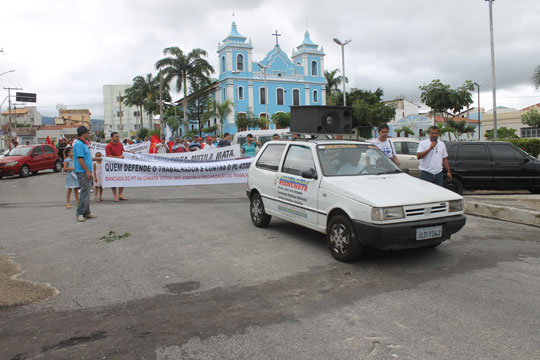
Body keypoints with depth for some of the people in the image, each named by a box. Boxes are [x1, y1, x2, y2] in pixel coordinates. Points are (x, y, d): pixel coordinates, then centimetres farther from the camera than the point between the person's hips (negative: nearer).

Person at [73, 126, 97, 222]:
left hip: (86, 172, 10)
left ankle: (87, 212, 19)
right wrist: (87, 171, -21)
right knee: (84, 192, -8)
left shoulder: (83, 144, 16)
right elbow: (80, 159, -20)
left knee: (86, 192, 13)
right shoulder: (79, 144, -15)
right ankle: (80, 213, -2)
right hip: (82, 172, -10)